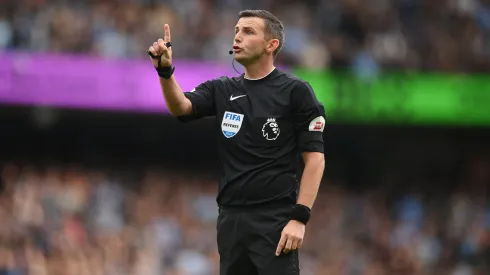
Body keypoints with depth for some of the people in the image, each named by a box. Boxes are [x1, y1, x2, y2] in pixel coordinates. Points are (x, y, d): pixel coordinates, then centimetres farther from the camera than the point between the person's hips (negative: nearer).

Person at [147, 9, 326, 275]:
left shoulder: (295, 92, -3)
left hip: (275, 220, -5)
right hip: (230, 219, 5)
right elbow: (180, 107, -7)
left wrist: (300, 218, -15)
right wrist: (165, 71, -27)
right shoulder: (221, 90, 11)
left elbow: (314, 159, -6)